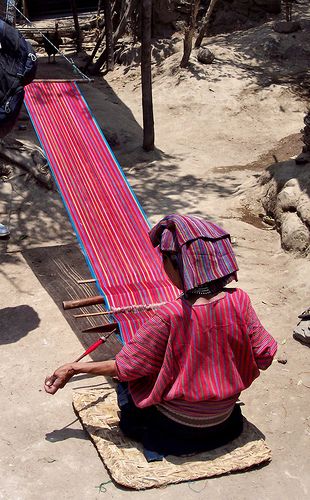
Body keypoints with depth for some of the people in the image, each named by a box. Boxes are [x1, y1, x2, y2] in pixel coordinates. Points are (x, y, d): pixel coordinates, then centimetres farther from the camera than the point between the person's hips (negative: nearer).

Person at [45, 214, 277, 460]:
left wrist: (73, 369, -8)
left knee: (126, 383, 21)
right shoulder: (239, 300, -19)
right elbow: (264, 357, -7)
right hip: (224, 420, 4)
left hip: (176, 424, -4)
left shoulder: (171, 316, -31)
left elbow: (125, 368, -21)